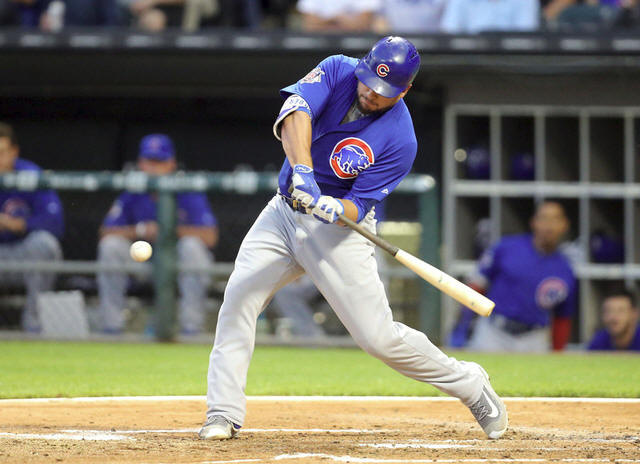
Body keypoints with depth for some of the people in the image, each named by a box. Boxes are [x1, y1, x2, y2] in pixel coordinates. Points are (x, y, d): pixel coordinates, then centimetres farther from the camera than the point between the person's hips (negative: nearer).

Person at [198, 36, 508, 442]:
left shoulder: (400, 141, -20)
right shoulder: (338, 71, -11)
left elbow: (358, 206, -19)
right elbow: (296, 111, -29)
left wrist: (334, 209, -42)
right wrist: (302, 170, -44)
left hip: (339, 227, -4)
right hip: (285, 210, 4)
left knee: (378, 336, -7)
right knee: (239, 297, -13)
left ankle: (469, 384, 15)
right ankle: (224, 415, -6)